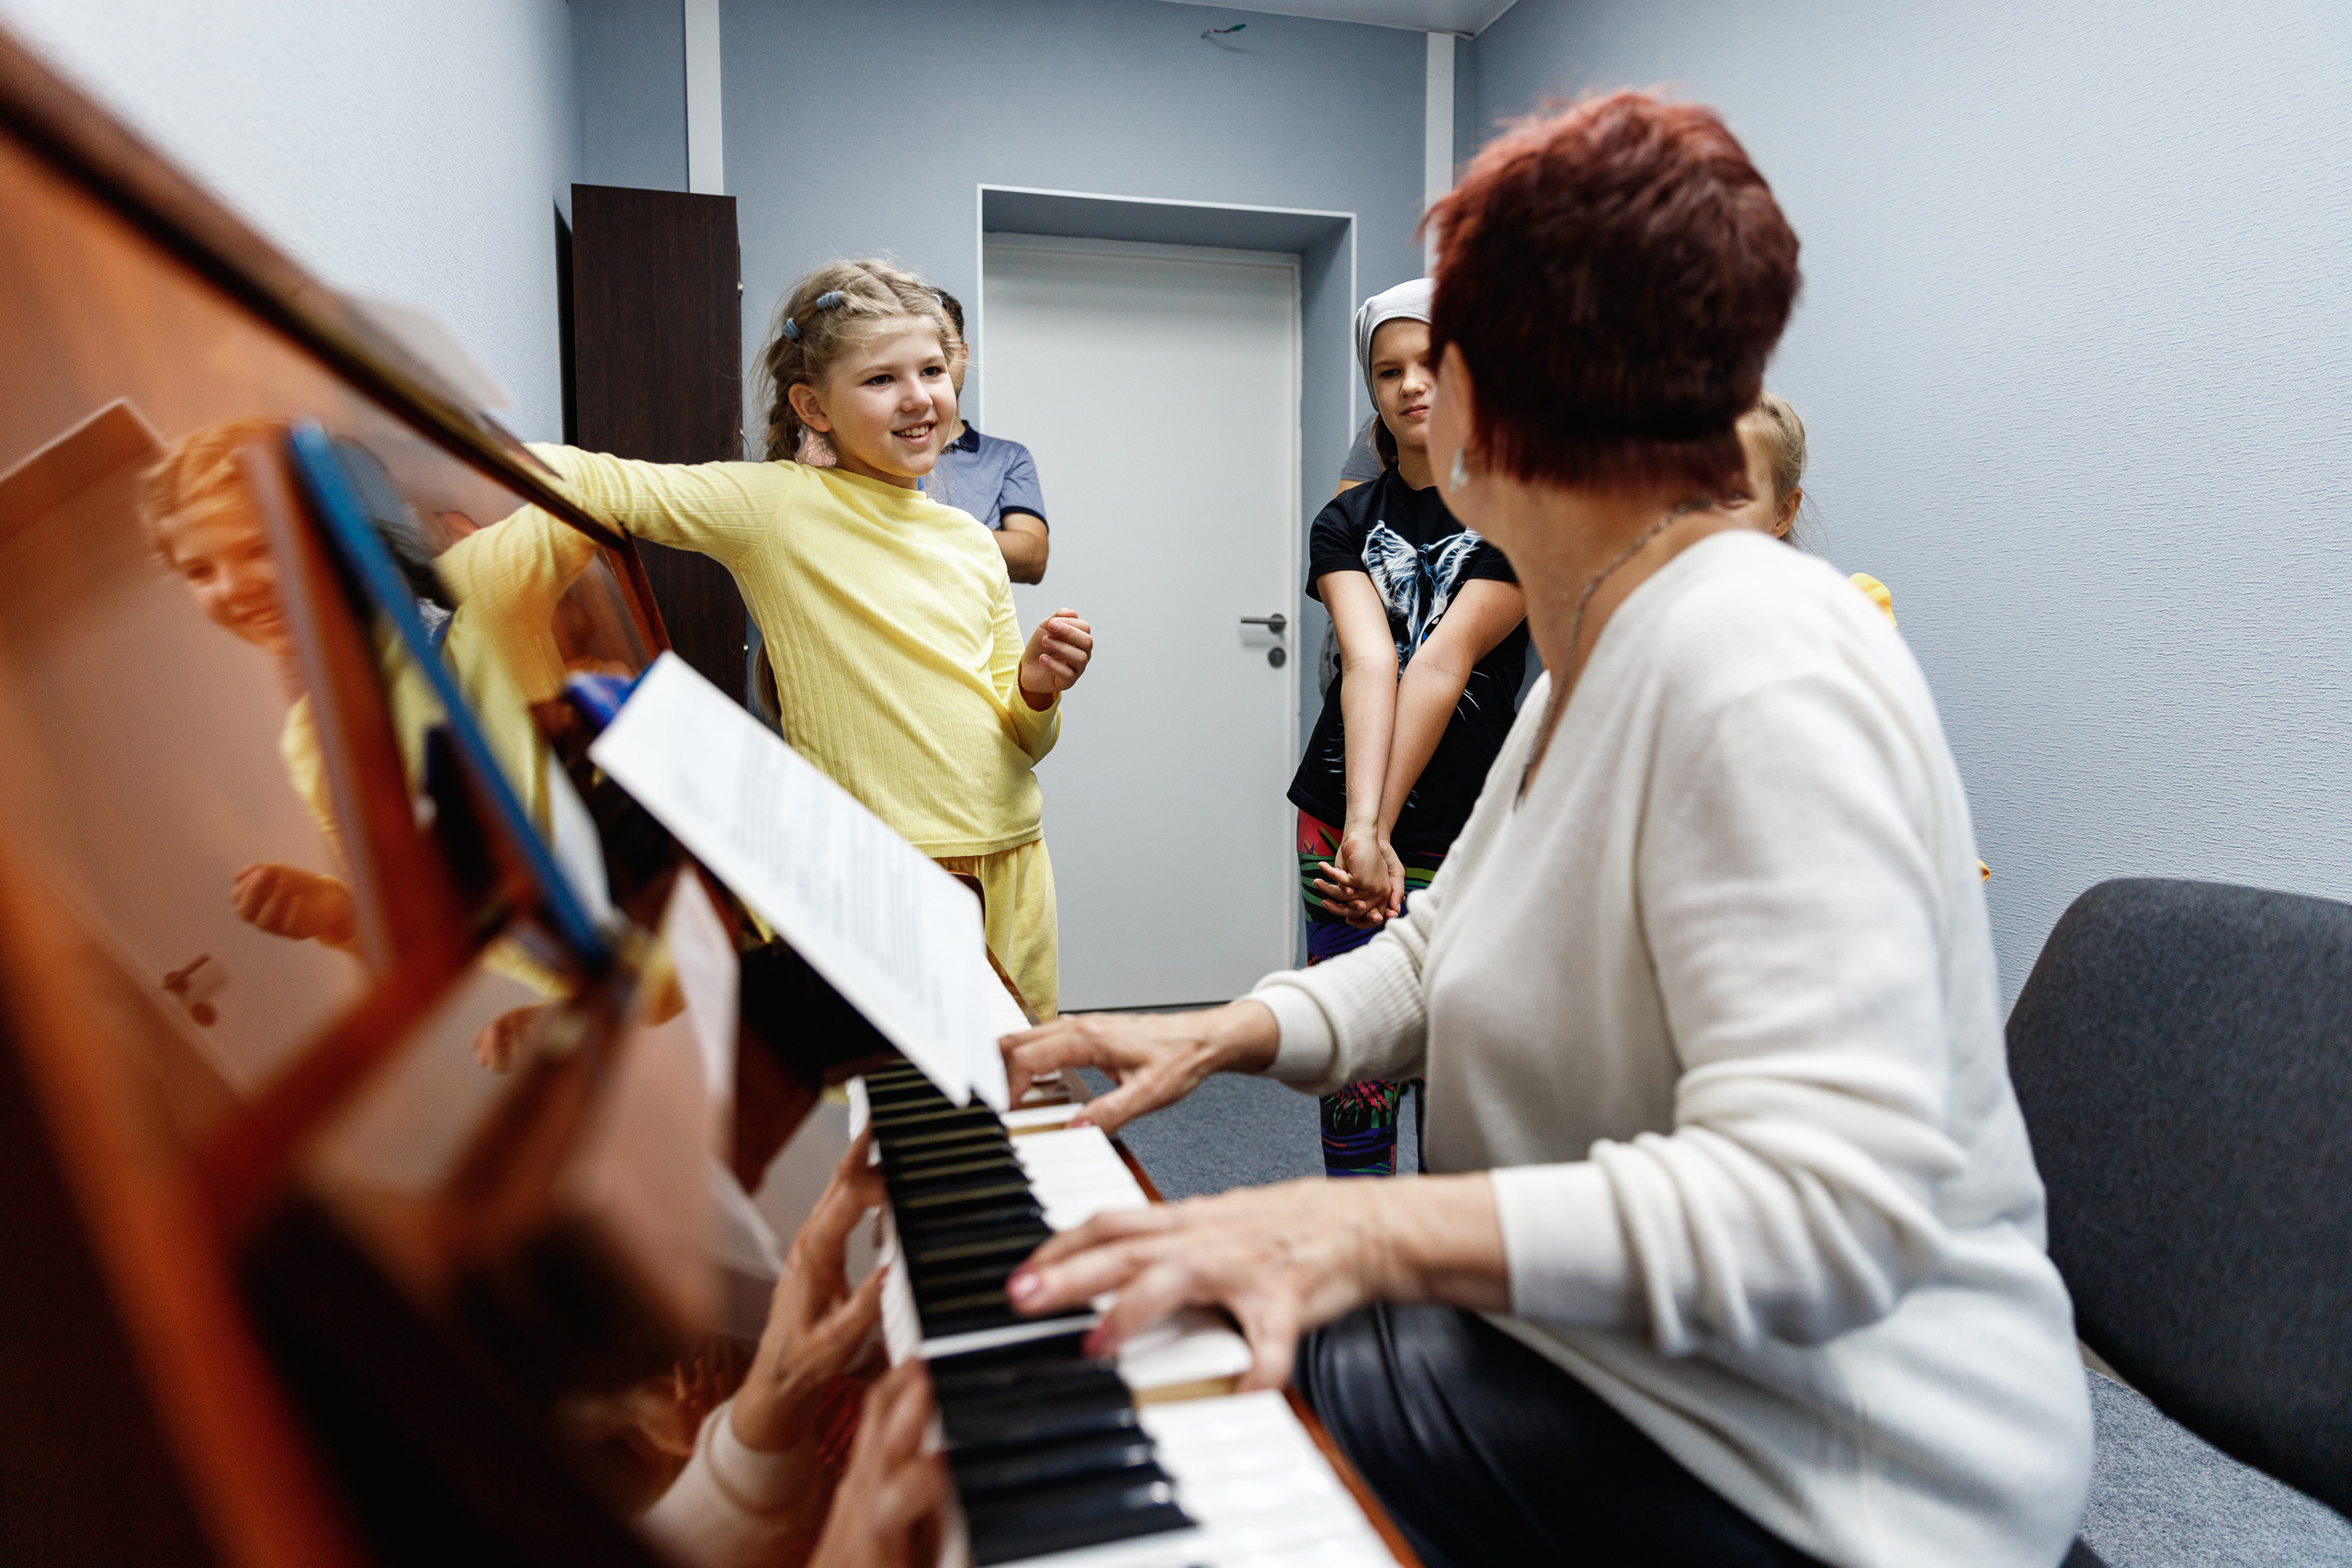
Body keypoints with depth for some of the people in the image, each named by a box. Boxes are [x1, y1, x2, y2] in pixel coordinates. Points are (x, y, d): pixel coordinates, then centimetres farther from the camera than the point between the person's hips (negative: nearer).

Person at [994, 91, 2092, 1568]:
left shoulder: (1761, 673, -25)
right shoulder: (1598, 655, 8)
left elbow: (1829, 1207, -32)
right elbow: (1441, 954, 13)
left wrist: (1376, 1230, -39)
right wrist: (1218, 1033, -1)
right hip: (1601, 1341, 9)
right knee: (1116, 1347, 4)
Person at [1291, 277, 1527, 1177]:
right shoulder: (1345, 523, 8)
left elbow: (1444, 663, -13)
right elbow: (1369, 664, -10)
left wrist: (1384, 833, -19)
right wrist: (1359, 832, -24)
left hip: (1464, 836, -3)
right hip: (1340, 823, 3)